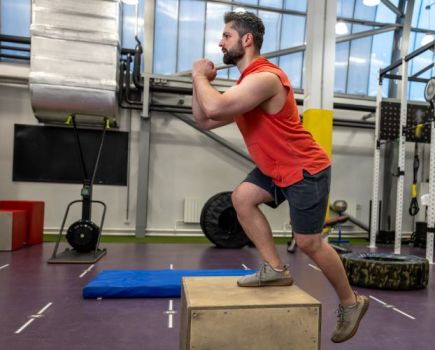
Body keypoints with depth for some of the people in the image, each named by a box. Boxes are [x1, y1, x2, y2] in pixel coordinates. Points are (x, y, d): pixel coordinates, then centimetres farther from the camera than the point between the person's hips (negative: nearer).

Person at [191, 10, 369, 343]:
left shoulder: (264, 77, -22)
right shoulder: (246, 83, 10)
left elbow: (214, 109, -34)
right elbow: (205, 121, 11)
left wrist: (200, 76, -15)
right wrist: (200, 82, 1)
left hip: (306, 168, -9)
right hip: (277, 167, 9)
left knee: (309, 242, -2)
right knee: (242, 197, -4)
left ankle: (351, 302, 22)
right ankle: (276, 268, 6)